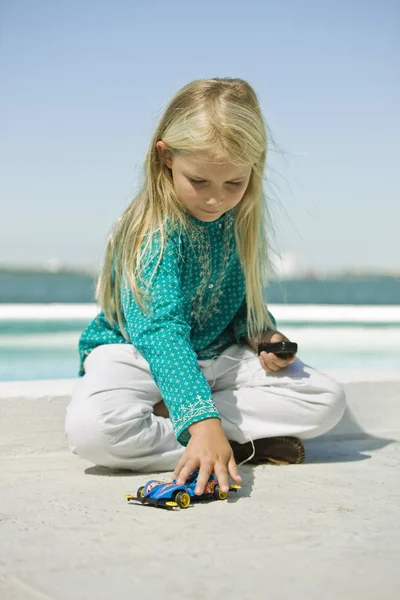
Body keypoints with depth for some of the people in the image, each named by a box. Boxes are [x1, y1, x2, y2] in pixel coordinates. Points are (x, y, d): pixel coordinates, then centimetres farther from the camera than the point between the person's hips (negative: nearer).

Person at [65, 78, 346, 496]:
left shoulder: (241, 219, -3)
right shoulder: (155, 229, -24)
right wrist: (203, 421, -50)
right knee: (90, 427, -38)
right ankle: (246, 446, -23)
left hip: (216, 356, 6)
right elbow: (160, 331, -38)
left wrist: (263, 335, -10)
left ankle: (160, 416, -16)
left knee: (327, 400, -13)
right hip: (136, 355, -6)